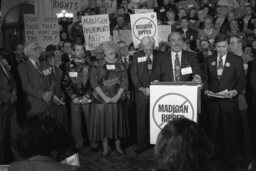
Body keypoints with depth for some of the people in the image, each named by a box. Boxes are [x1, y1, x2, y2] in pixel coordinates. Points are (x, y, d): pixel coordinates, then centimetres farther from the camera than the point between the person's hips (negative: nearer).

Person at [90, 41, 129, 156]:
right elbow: (94, 82, -7)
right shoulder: (98, 65, -1)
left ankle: (118, 146, 19)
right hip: (102, 99, -1)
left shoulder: (120, 65, 5)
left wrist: (117, 96, -10)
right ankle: (105, 147, 13)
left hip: (117, 99, 2)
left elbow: (124, 82, 0)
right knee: (103, 122, 1)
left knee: (118, 122, 6)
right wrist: (104, 97, -13)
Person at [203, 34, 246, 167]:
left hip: (229, 101, -2)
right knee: (214, 130, 10)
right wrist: (206, 90, -6)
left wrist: (235, 91, -17)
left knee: (229, 130, 3)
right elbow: (205, 79, 12)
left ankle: (229, 159, 18)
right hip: (213, 101, 2)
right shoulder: (209, 60, 10)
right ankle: (214, 155, 25)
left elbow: (242, 80, 0)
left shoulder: (237, 60, 2)